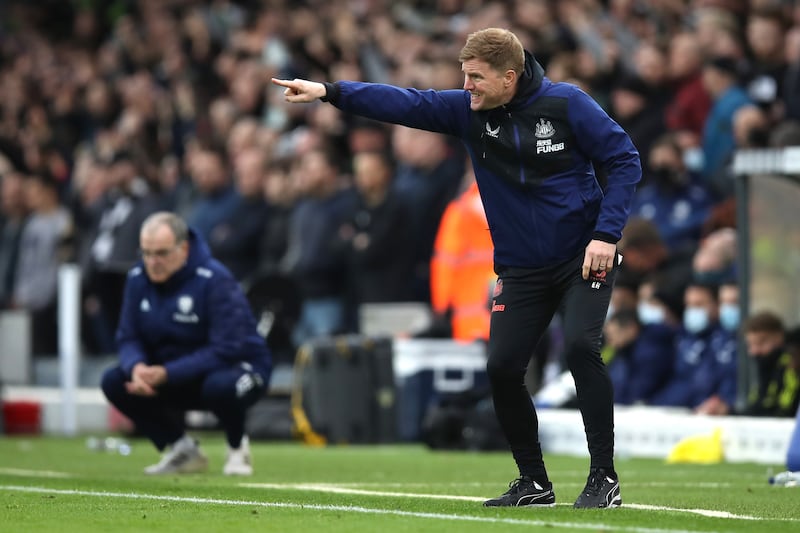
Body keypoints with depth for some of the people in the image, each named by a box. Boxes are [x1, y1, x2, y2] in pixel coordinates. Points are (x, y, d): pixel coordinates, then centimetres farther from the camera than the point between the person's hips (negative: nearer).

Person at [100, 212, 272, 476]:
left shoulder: (214, 281, -23)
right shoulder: (138, 278, -4)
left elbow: (225, 350, -27)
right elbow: (128, 337, -1)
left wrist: (166, 374, -32)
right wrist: (136, 367, -26)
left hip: (237, 367, -6)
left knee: (221, 386, -41)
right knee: (114, 381, -14)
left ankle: (237, 448, -5)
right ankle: (182, 449, 3)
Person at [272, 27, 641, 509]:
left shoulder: (566, 104, -13)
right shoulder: (467, 109, -2)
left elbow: (626, 161, -10)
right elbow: (404, 103, -9)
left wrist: (607, 234, -18)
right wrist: (330, 92, -20)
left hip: (584, 256, -5)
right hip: (521, 267, 5)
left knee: (580, 347, -23)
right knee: (503, 367, -4)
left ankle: (604, 478, -14)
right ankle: (534, 483, 14)